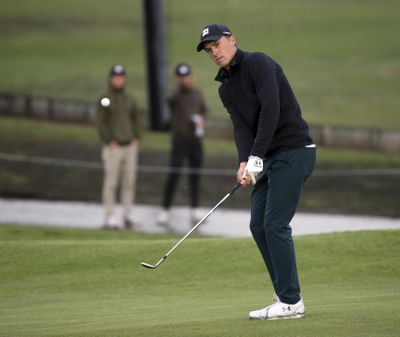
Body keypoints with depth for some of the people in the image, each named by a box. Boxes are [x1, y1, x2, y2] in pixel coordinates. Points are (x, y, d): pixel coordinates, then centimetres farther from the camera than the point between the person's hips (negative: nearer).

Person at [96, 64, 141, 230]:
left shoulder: (129, 100, 14)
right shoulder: (105, 100, -2)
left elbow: (135, 120, 21)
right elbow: (100, 123, -6)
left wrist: (136, 139, 8)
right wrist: (109, 141, -13)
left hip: (130, 146, 5)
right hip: (113, 147, -5)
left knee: (129, 182, 4)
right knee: (111, 181, -7)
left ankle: (127, 215, 9)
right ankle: (110, 217, -6)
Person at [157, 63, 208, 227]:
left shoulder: (196, 93, 8)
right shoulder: (175, 94, -8)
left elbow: (204, 110, 20)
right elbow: (170, 98, -33)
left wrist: (201, 119, -2)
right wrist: (181, 85, -45)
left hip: (195, 141, 4)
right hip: (179, 141, -4)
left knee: (195, 176, 6)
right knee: (174, 175, -7)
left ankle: (194, 210, 13)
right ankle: (165, 210, 2)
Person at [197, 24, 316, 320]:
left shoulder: (258, 63, -11)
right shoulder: (226, 88, 15)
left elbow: (271, 110, -20)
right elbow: (241, 126, 2)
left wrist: (255, 157, -22)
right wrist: (244, 163, -17)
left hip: (294, 150, -9)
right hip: (271, 157, 9)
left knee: (275, 225, -13)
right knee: (258, 226, 5)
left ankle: (291, 302, -8)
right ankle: (287, 298, 10)